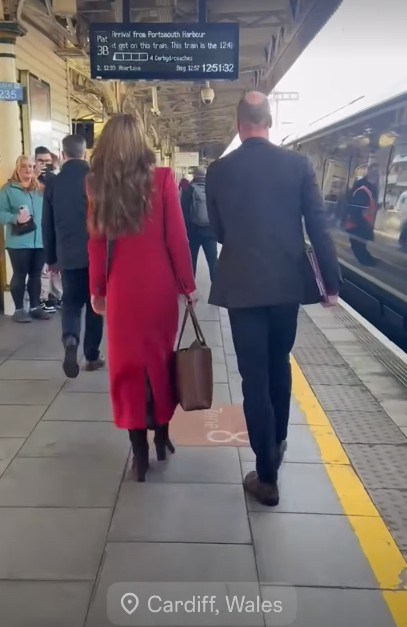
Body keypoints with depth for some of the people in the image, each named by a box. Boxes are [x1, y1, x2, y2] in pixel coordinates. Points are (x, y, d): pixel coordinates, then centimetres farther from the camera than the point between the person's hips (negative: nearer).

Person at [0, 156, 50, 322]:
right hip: (18, 242, -4)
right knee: (20, 275, 2)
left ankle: (35, 307, 22)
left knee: (36, 274, 12)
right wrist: (15, 218, -22)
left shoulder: (40, 189, 12)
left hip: (40, 241, 5)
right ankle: (19, 309, 11)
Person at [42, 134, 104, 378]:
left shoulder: (53, 183, 1)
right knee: (95, 304, 11)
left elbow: (48, 224, 6)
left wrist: (51, 258, 16)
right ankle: (92, 355, 15)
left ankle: (70, 340, -14)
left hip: (68, 254, 2)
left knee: (71, 302, 13)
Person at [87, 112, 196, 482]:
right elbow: (177, 237, -7)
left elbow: (97, 242, 1)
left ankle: (139, 449, 14)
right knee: (160, 357, 17)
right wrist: (188, 283, 3)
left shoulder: (98, 184, -1)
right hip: (160, 285, -1)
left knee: (127, 363, 10)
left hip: (121, 288, 1)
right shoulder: (162, 179, -7)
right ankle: (161, 433, 29)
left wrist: (97, 290, 11)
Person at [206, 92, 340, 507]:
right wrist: (331, 282, 3)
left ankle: (267, 476, 8)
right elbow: (318, 227, -4)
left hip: (242, 284, -2)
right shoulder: (298, 164, -3)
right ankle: (277, 443, 40)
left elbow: (218, 231, 7)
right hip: (287, 282, 2)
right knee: (279, 364, 22)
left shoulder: (219, 171, -3)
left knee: (254, 375, 3)